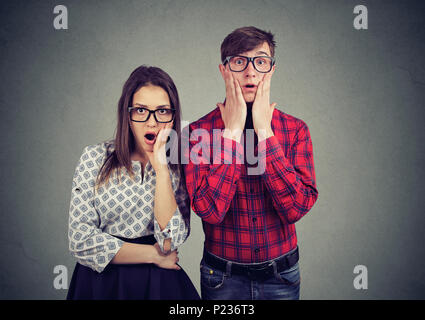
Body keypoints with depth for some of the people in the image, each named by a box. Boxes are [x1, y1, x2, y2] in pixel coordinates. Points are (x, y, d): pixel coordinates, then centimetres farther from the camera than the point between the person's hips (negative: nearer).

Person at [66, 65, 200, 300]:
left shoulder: (180, 166, -5)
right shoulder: (95, 157, -7)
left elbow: (169, 242, -16)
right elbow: (80, 241, -11)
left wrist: (161, 166, -20)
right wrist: (155, 255, -12)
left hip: (159, 283, 1)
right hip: (99, 282, 0)